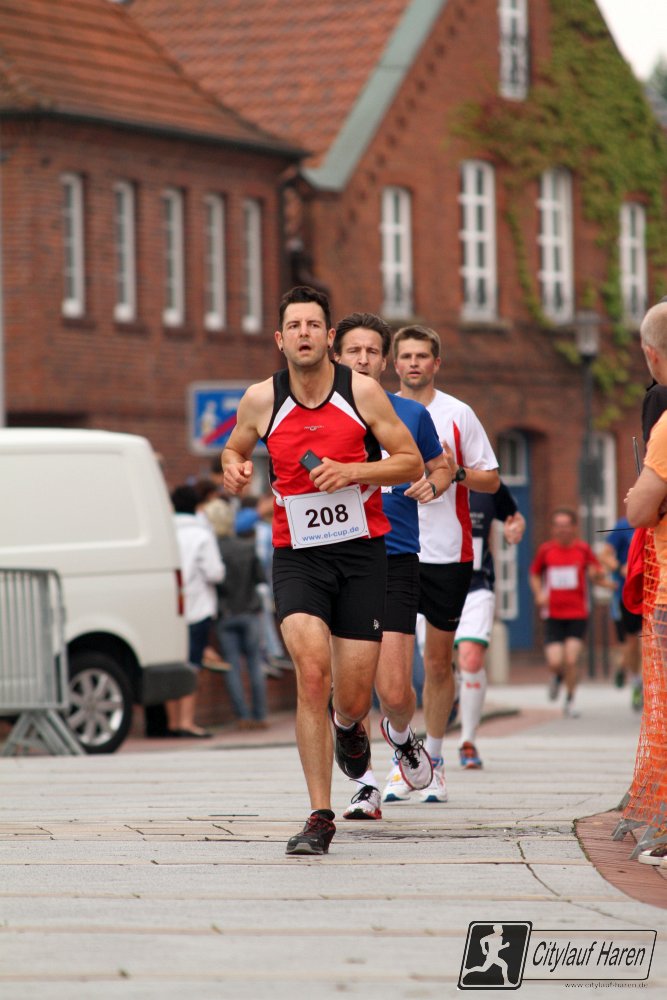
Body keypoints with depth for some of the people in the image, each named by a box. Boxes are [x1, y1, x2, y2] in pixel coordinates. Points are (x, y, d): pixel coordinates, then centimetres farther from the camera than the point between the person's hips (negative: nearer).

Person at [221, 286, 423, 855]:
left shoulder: (362, 391, -4)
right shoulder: (261, 400, 0)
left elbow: (412, 464, 1)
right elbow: (235, 448, 20)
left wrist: (351, 471, -15)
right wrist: (234, 469, -4)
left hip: (361, 552, 0)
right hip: (297, 556, 0)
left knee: (353, 699, 0)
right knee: (312, 671, -21)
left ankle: (348, 725, 42)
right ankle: (320, 817, -14)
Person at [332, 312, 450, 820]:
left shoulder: (412, 414, 6)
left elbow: (441, 465, 20)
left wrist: (432, 484, -2)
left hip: (395, 562, -1)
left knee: (395, 692, -8)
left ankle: (401, 736, 26)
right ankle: (365, 784, 12)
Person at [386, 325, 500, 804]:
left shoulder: (458, 414, 2)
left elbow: (492, 480, 4)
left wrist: (456, 472, -13)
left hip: (448, 551, 0)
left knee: (439, 660, 8)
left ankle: (434, 760, 20)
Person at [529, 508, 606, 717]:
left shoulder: (583, 549, 0)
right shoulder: (545, 550, 2)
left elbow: (600, 576, 5)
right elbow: (534, 574, 17)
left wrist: (595, 574, -19)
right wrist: (539, 594, 0)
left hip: (578, 614, -1)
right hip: (553, 615, 1)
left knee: (571, 660, -10)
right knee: (555, 662, -10)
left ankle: (570, 702, 11)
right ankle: (557, 677, 28)